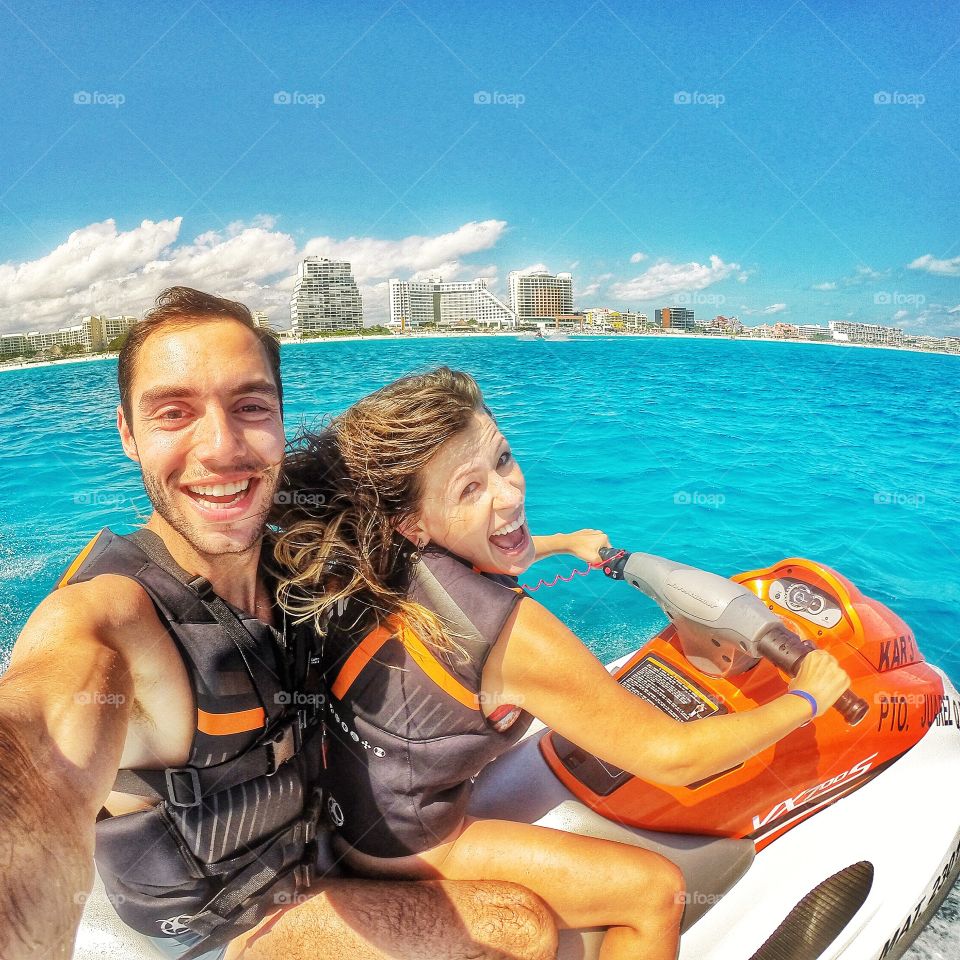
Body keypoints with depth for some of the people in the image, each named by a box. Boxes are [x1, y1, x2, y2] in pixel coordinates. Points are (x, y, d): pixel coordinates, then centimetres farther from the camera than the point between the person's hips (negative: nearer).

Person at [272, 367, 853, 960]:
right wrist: (806, 699, -9)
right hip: (403, 852, -7)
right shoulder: (513, 632, -35)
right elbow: (670, 758, -25)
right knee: (657, 888, 0)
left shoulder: (376, 562, -12)